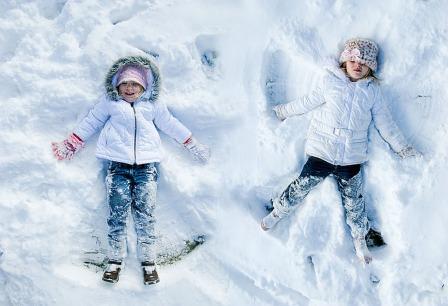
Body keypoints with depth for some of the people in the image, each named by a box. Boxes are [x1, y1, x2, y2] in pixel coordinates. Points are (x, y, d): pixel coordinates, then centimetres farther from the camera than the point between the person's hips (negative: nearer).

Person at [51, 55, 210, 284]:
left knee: (145, 213, -5)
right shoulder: (109, 102, 13)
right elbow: (90, 123, 20)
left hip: (147, 164, 0)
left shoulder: (153, 104, 15)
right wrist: (70, 145, 19)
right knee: (117, 213, -4)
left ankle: (148, 261, 3)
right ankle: (115, 260, 6)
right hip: (118, 164, 0)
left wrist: (194, 146, 24)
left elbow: (171, 125, 23)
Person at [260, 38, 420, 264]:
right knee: (301, 188, 2)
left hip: (352, 159, 2)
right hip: (322, 152, -1)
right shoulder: (331, 80, 1)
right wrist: (282, 111, 16)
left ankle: (359, 241, 30)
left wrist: (403, 148, 12)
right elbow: (309, 102, 10)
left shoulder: (373, 91, 6)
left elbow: (385, 122, 11)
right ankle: (278, 212, 29)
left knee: (353, 201, 12)